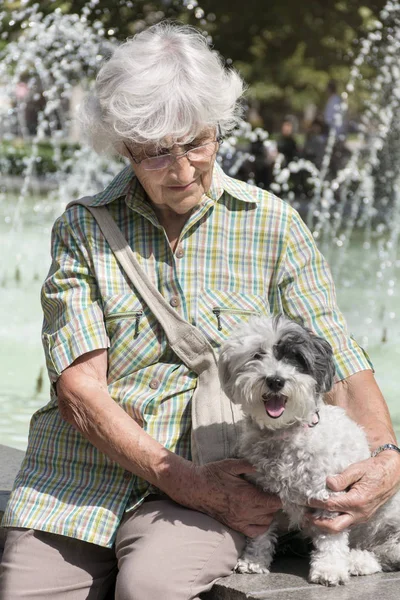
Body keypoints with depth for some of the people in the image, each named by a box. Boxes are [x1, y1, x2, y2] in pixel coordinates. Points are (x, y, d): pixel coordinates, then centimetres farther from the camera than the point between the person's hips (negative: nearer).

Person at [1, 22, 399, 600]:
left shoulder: (273, 225, 6)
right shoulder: (82, 229, 5)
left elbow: (340, 361, 6)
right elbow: (79, 390, -5)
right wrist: (186, 481, -15)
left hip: (215, 482, -1)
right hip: (74, 483, 2)